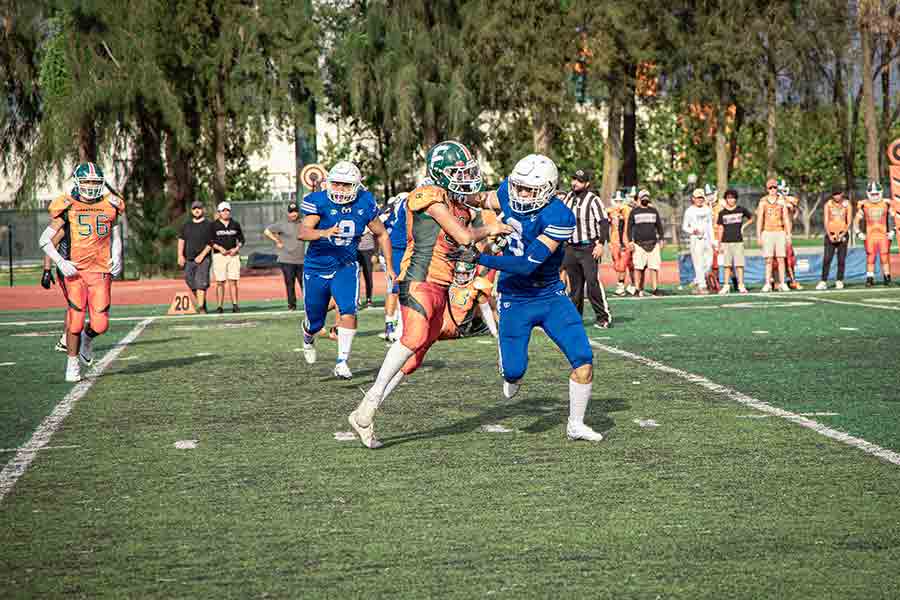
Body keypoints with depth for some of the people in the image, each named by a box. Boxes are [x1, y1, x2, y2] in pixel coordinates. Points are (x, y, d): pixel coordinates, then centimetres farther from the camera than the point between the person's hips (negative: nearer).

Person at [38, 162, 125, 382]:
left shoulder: (109, 206, 7)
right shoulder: (68, 207, -2)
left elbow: (115, 236, 22)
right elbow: (45, 240, 0)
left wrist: (117, 259, 5)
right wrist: (61, 262, -11)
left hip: (101, 272, 2)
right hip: (75, 271, -2)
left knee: (100, 324, -4)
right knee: (75, 320, -4)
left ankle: (87, 338, 31)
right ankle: (72, 363, 14)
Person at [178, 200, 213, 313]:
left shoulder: (208, 225, 4)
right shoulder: (186, 225, 17)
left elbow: (211, 243, -3)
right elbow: (181, 240, 10)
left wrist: (202, 255, -14)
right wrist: (180, 255, -3)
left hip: (203, 259, -5)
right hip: (188, 260, 5)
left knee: (201, 282, -16)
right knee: (191, 282, 5)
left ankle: (201, 308, -20)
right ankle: (202, 303, 22)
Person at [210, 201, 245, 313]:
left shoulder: (235, 224, 12)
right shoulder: (214, 225, 4)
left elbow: (241, 239, 16)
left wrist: (236, 248, -1)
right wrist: (220, 248, -13)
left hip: (233, 255, 2)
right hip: (219, 255, -2)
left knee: (233, 281, -3)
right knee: (220, 282, -4)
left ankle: (235, 305, -4)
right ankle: (220, 306, -3)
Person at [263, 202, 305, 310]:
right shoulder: (282, 224, 0)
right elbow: (266, 231, 4)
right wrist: (277, 242, 0)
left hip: (301, 260, 3)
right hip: (287, 260, -3)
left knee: (304, 282, 0)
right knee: (289, 284, 0)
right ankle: (292, 305, 6)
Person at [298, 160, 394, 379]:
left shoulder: (364, 204, -8)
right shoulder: (319, 202, -17)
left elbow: (381, 234, 7)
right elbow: (303, 232, -30)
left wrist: (389, 266, 4)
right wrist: (324, 233, -50)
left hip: (345, 267, 1)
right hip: (316, 268, -1)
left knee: (348, 312, -22)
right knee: (315, 323, 13)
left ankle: (342, 363, -13)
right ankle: (308, 337, 50)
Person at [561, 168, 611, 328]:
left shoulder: (593, 200, -7)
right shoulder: (568, 198, 11)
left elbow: (603, 222, -10)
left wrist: (600, 244, -18)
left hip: (589, 248, -6)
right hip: (571, 248, 6)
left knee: (592, 282, -11)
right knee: (574, 284, 9)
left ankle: (603, 316, -6)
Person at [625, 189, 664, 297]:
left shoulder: (653, 210, 13)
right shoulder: (634, 211, 5)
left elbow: (659, 226, 18)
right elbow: (629, 227, 5)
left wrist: (661, 239, 11)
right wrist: (630, 241, -4)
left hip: (653, 243, 2)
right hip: (639, 243, -2)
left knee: (654, 266, -3)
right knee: (638, 267, -6)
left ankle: (654, 288, 0)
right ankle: (639, 289, -1)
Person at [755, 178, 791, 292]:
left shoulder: (781, 201, 6)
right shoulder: (763, 202, 3)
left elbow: (786, 219, 7)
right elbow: (759, 220, 2)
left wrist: (788, 234, 1)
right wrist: (759, 236, -4)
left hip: (780, 232, 1)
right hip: (767, 232, -1)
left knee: (780, 259, -1)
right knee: (768, 260, -2)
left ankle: (782, 283, 3)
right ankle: (767, 284, 0)